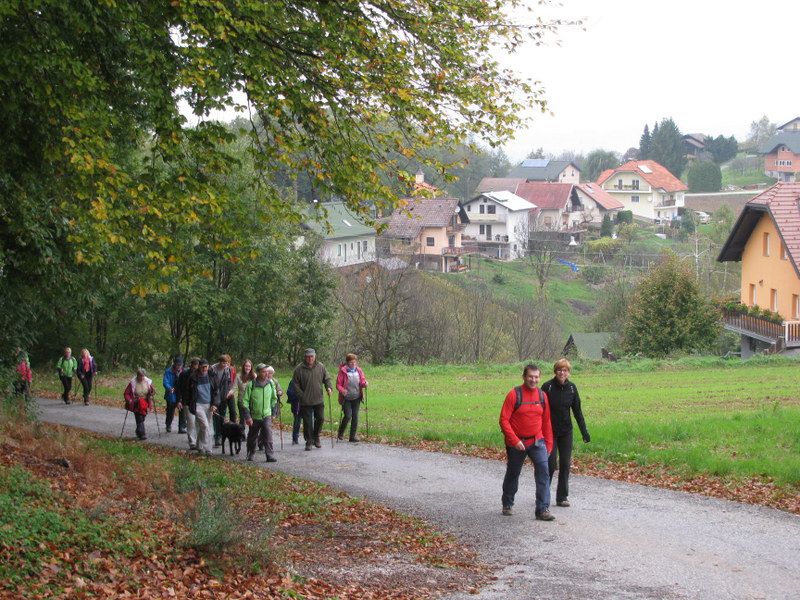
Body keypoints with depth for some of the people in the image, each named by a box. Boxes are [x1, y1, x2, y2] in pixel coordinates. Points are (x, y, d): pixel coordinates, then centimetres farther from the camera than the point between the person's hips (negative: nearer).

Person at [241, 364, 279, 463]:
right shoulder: (251, 385, -13)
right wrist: (247, 416, -15)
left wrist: (273, 412, 15)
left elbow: (274, 398, 13)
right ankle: (250, 454, 34)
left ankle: (270, 455, -15)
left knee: (268, 435, -15)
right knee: (252, 437, 14)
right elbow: (245, 401, -10)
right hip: (254, 416, -1)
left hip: (267, 415, 1)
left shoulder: (271, 383, -2)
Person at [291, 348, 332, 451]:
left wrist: (328, 387, -5)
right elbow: (295, 384, -1)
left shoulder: (320, 367, 2)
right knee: (307, 422, 1)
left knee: (320, 419, 4)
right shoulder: (299, 369, -6)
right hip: (306, 401, -2)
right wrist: (301, 395, -8)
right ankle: (309, 442, 10)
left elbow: (326, 378, 13)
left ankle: (316, 438, 23)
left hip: (319, 400, 2)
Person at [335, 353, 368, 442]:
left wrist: (364, 383, -11)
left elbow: (362, 381, 12)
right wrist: (342, 390, -26)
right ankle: (340, 433, 13)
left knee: (355, 416, 4)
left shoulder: (358, 370, 4)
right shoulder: (343, 371, -9)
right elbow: (338, 384, -7)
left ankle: (353, 436, 13)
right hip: (346, 398, -4)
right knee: (348, 416, -11)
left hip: (356, 398, 4)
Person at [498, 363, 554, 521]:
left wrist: (548, 443, 8)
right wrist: (514, 440, -20)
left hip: (537, 442, 2)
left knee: (543, 471, -15)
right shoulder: (514, 395, -11)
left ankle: (543, 509, -15)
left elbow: (546, 421, 11)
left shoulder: (542, 396, 2)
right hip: (517, 443, -2)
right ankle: (507, 504, 36)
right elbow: (504, 420, -13)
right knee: (512, 474, 14)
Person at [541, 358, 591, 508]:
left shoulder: (571, 388, 1)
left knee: (565, 464, 4)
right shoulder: (548, 387, -9)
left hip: (566, 432, 3)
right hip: (550, 432, -3)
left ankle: (562, 497, 12)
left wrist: (584, 431, 4)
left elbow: (577, 411, 7)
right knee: (551, 464, -4)